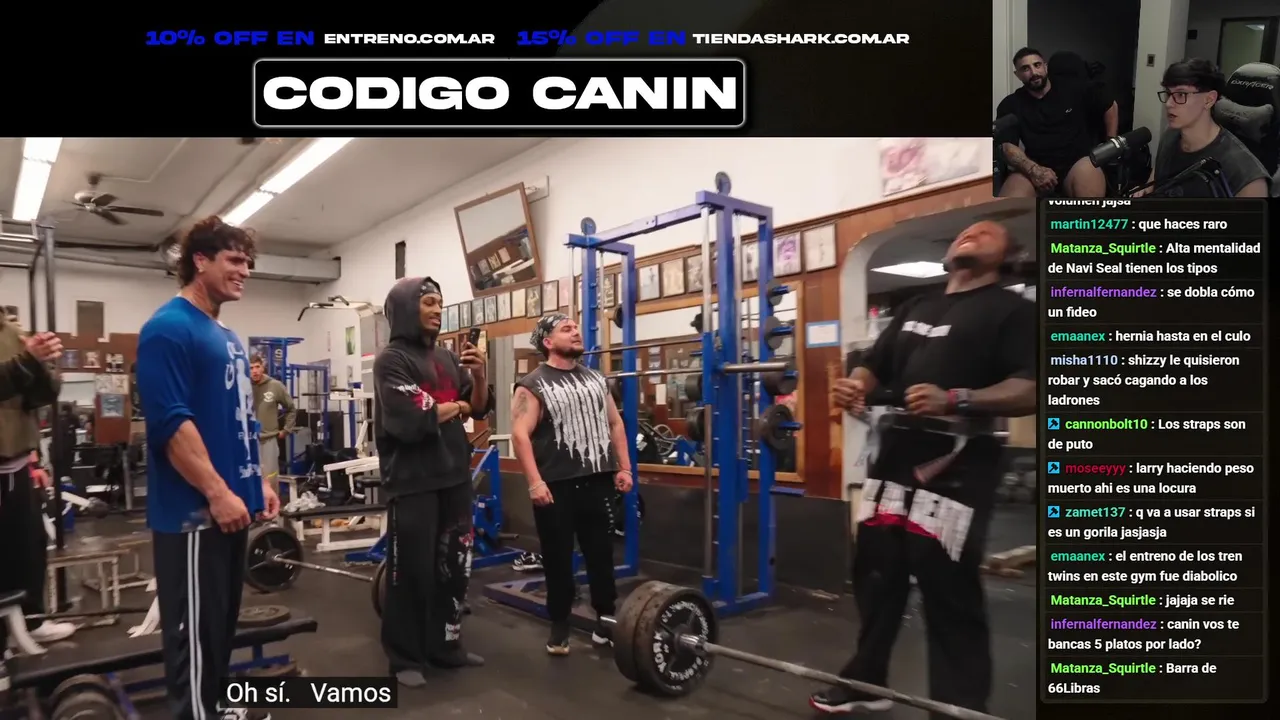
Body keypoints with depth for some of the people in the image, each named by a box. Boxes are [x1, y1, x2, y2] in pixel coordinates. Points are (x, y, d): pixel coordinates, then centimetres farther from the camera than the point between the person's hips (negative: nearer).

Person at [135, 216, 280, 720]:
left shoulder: (227, 337, 16)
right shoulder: (169, 328, -13)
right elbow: (171, 422, -21)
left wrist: (258, 481, 16)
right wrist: (218, 492, -23)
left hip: (232, 504, 10)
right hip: (194, 510, -9)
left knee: (222, 621, 19)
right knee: (196, 628, 0)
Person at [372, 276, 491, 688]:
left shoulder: (447, 357, 10)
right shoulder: (392, 360, -10)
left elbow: (479, 409, 11)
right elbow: (409, 423, -22)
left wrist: (479, 375, -7)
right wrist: (454, 407, -7)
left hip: (454, 477, 7)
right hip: (413, 482, -7)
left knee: (454, 567, 15)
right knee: (411, 571, 3)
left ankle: (445, 646, 30)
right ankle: (405, 658, 18)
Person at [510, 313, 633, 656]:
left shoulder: (596, 378, 13)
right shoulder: (533, 385, -4)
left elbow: (615, 423, 15)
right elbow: (520, 435, -12)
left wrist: (624, 467, 8)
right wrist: (534, 482, -20)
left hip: (598, 481, 5)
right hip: (557, 485, -4)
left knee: (602, 553, 10)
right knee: (558, 558, 7)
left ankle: (606, 621, 23)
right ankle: (559, 627, 21)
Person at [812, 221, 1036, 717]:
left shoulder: (1012, 309, 1)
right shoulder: (916, 308, 21)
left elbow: (1030, 390, -12)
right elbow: (874, 365, 19)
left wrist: (955, 400, -27)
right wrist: (854, 387, -5)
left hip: (956, 466, -6)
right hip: (894, 459, 6)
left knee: (948, 587, -4)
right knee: (875, 572, 12)